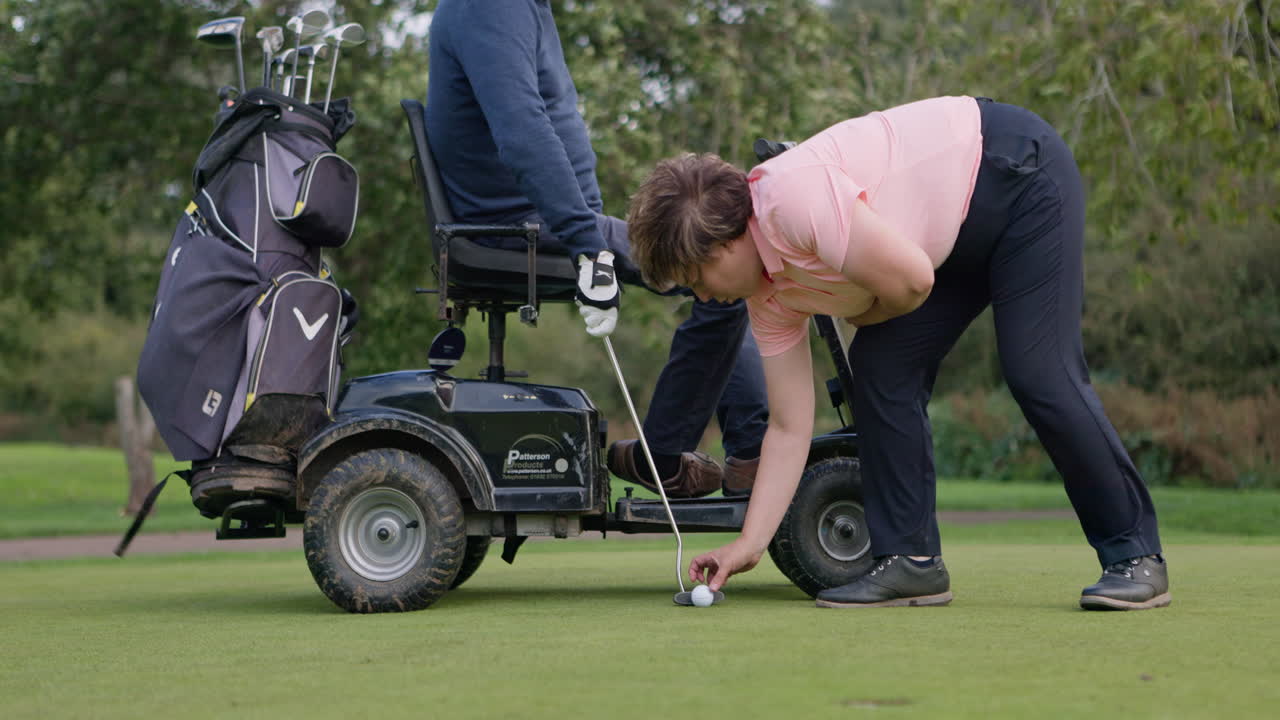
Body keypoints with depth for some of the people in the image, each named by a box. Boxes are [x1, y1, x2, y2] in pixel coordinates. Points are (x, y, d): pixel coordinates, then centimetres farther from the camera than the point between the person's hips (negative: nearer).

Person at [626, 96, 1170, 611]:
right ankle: (910, 561, 1)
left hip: (1019, 173, -9)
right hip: (957, 235, 9)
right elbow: (789, 427, 2)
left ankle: (1134, 556, -7)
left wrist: (865, 315, -8)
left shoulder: (790, 197, -28)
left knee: (1039, 375, -16)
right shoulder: (768, 296, 0)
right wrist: (749, 544, -2)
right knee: (880, 368, -3)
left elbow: (910, 279, -32)